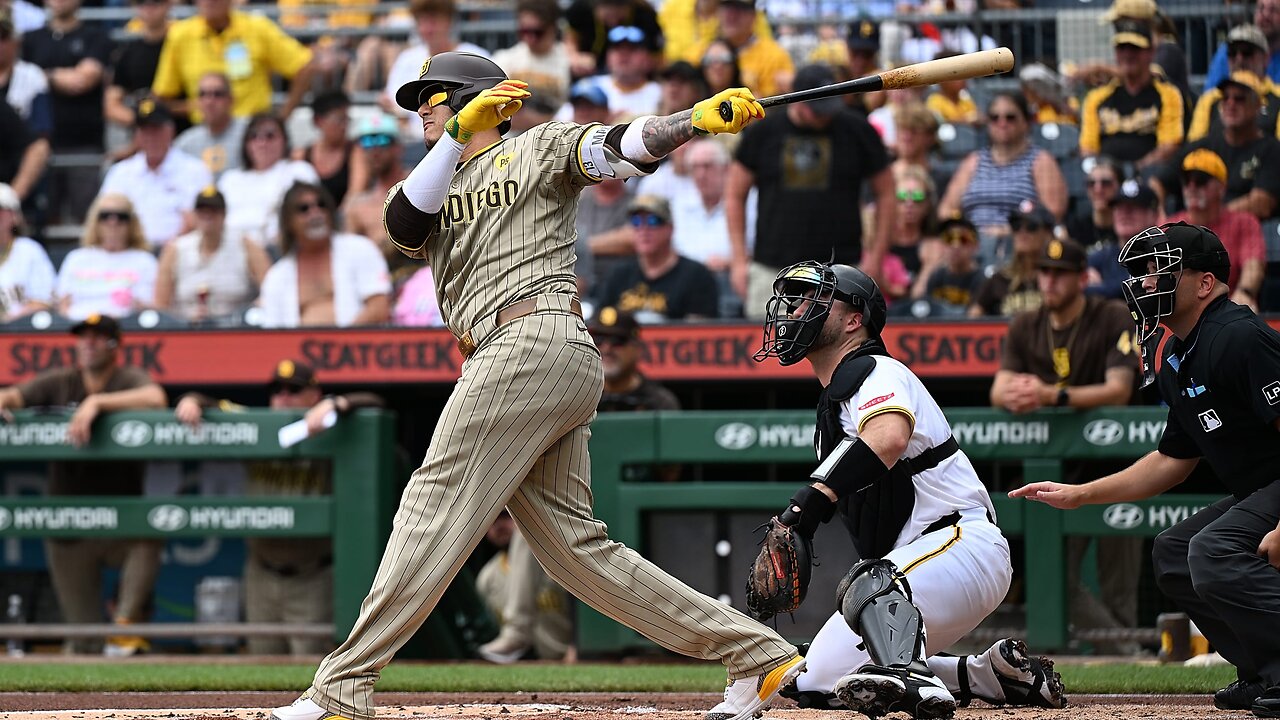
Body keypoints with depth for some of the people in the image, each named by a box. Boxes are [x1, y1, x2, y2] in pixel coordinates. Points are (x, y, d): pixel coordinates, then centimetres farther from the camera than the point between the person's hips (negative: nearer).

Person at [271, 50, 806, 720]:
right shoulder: (436, 191, 30)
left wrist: (698, 118, -24)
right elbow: (402, 226, 7)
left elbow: (621, 148, -4)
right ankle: (760, 657, 0)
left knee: (435, 508, -10)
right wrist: (461, 133, -6)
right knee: (574, 544, 2)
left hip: (535, 335, -8)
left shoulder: (537, 149, 12)